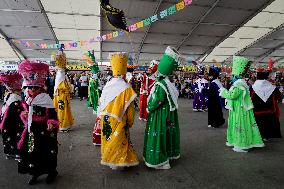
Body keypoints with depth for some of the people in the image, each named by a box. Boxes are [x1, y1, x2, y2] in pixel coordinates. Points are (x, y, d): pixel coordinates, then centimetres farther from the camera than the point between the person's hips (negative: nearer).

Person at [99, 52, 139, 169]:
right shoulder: (126, 88, -17)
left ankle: (108, 157, 34)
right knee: (118, 141, 10)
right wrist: (130, 121, 2)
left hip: (106, 120, 5)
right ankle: (116, 161, 21)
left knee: (108, 140, 19)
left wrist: (103, 117, 17)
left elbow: (101, 103, 4)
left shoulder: (107, 85, -4)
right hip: (118, 121, -5)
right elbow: (129, 108, -12)